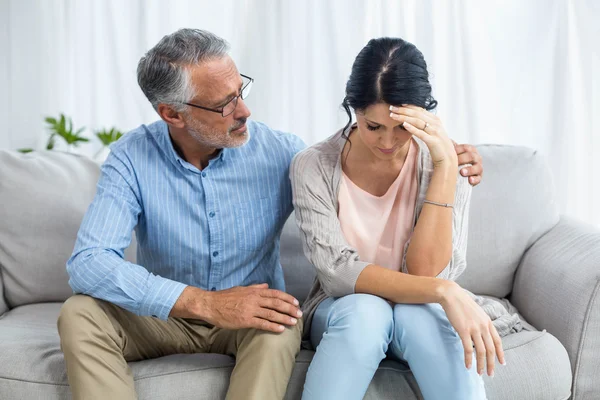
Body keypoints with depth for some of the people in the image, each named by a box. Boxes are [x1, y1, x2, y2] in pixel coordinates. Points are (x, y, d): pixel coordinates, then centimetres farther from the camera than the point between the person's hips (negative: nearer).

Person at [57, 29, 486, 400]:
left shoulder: (280, 152, -11)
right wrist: (207, 304, -37)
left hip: (253, 317, 0)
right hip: (166, 315, 1)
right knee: (80, 315, -26)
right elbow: (88, 263, -27)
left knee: (282, 323, -34)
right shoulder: (132, 158, -15)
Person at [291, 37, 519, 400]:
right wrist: (442, 291, -35)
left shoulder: (445, 166, -11)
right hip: (343, 311, 0)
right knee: (365, 310, -35)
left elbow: (425, 272, -21)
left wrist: (446, 166, -27)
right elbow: (339, 272, -22)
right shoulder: (314, 167, -13)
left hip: (417, 312, 0)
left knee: (423, 312, -35)